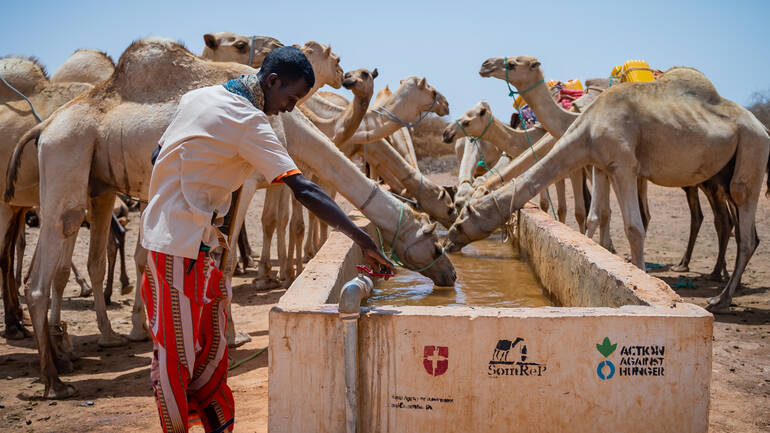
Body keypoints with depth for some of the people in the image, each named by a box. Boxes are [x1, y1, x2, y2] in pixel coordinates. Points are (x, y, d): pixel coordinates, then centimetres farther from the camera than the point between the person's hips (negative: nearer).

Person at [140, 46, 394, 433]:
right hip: (181, 246, -9)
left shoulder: (199, 96, 10)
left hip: (163, 231, 9)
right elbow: (303, 190, -23)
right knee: (176, 352, -1)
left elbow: (159, 158, 16)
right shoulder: (249, 122, -16)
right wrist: (363, 240, -23)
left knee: (209, 346, 13)